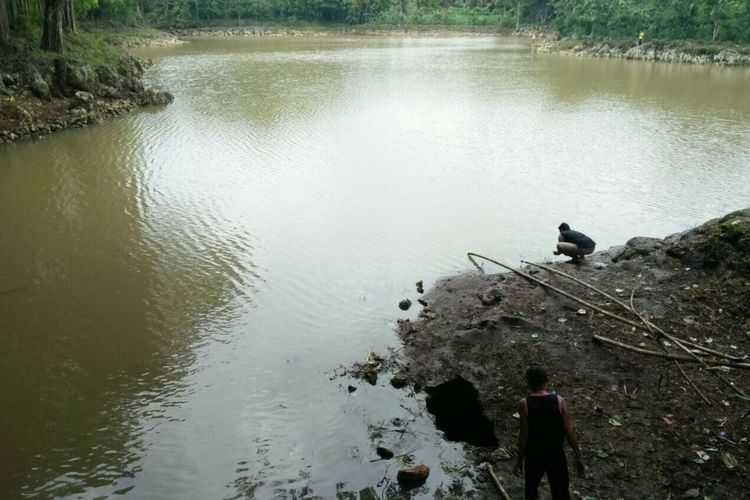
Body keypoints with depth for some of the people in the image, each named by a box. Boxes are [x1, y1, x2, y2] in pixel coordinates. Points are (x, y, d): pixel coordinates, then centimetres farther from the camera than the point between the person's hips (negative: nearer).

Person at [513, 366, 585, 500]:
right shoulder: (559, 401, -12)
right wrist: (578, 458, 0)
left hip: (534, 455, -1)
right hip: (556, 455, 1)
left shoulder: (524, 404, -16)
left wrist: (519, 460, -3)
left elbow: (524, 434, -14)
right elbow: (569, 432, -10)